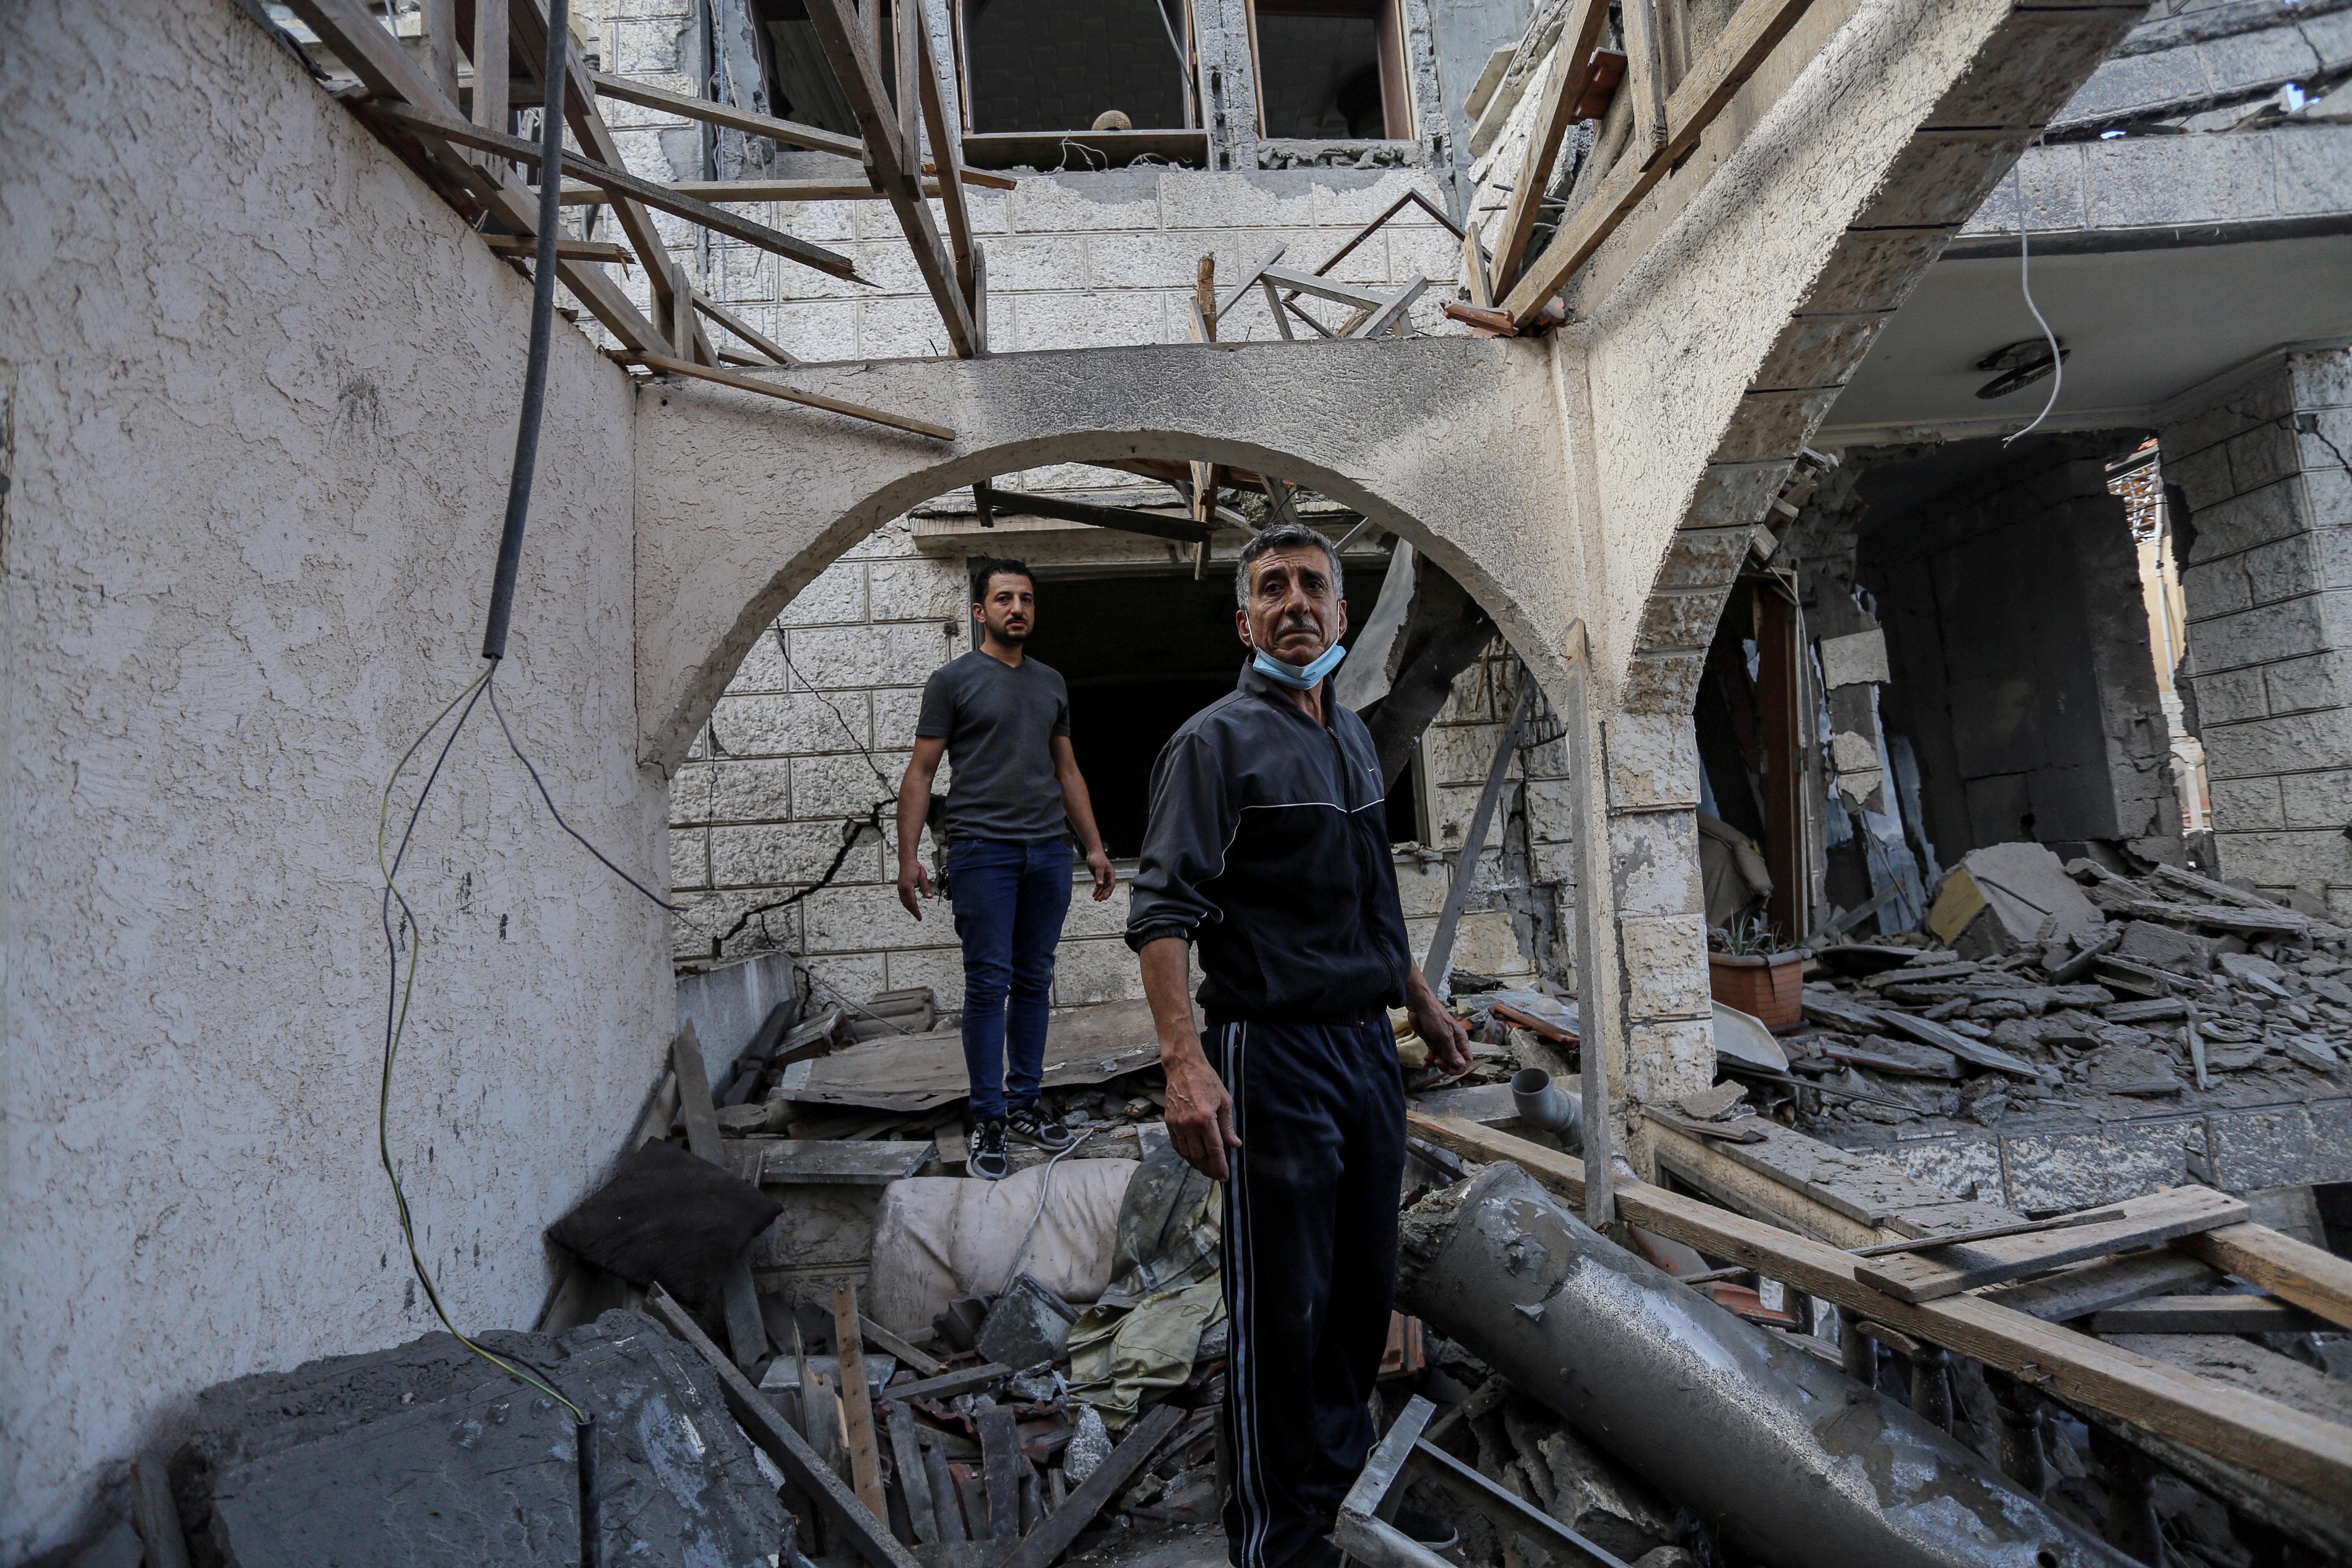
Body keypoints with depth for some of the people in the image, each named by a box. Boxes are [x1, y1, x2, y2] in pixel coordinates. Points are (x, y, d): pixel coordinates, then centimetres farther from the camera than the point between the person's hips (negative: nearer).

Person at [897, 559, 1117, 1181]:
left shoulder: (1051, 683, 16)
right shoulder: (953, 680, 2)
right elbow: (921, 771, -1)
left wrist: (1094, 846, 15)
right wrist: (909, 857, -9)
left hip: (1049, 850, 5)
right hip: (984, 850, -4)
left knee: (1034, 982, 9)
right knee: (988, 984, -3)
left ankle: (1025, 1103, 21)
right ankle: (988, 1120, 8)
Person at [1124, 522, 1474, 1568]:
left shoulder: (1354, 738, 15)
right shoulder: (1217, 740, -10)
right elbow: (1162, 910, -19)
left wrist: (1422, 1003, 26)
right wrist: (1183, 1061, -30)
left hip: (1367, 1047, 8)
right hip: (1273, 1056, -7)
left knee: (1364, 1289, 19)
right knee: (1283, 1308, 5)